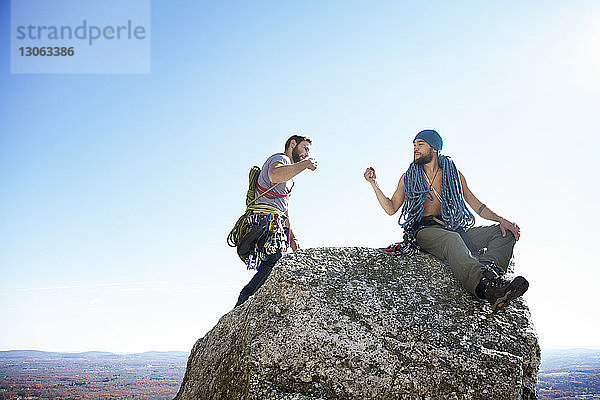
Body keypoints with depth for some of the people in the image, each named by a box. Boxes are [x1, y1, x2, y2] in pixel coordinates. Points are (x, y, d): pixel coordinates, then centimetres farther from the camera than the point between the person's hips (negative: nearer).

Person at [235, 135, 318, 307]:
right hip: (267, 219, -10)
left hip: (275, 222, 10)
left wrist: (292, 238, 26)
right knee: (273, 265, -26)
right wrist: (305, 164, -13)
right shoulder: (280, 158, 2)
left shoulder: (289, 178, 35)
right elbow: (275, 176, -25)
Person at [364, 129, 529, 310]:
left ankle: (489, 267, -47)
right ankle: (486, 286, -64)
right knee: (452, 239, -39)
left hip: (454, 228, 4)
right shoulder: (408, 178, 15)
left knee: (506, 233, -15)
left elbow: (477, 205, 16)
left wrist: (500, 220, 0)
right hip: (425, 230, -4)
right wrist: (374, 183, 2)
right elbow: (391, 208, 12)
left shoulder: (454, 175, 17)